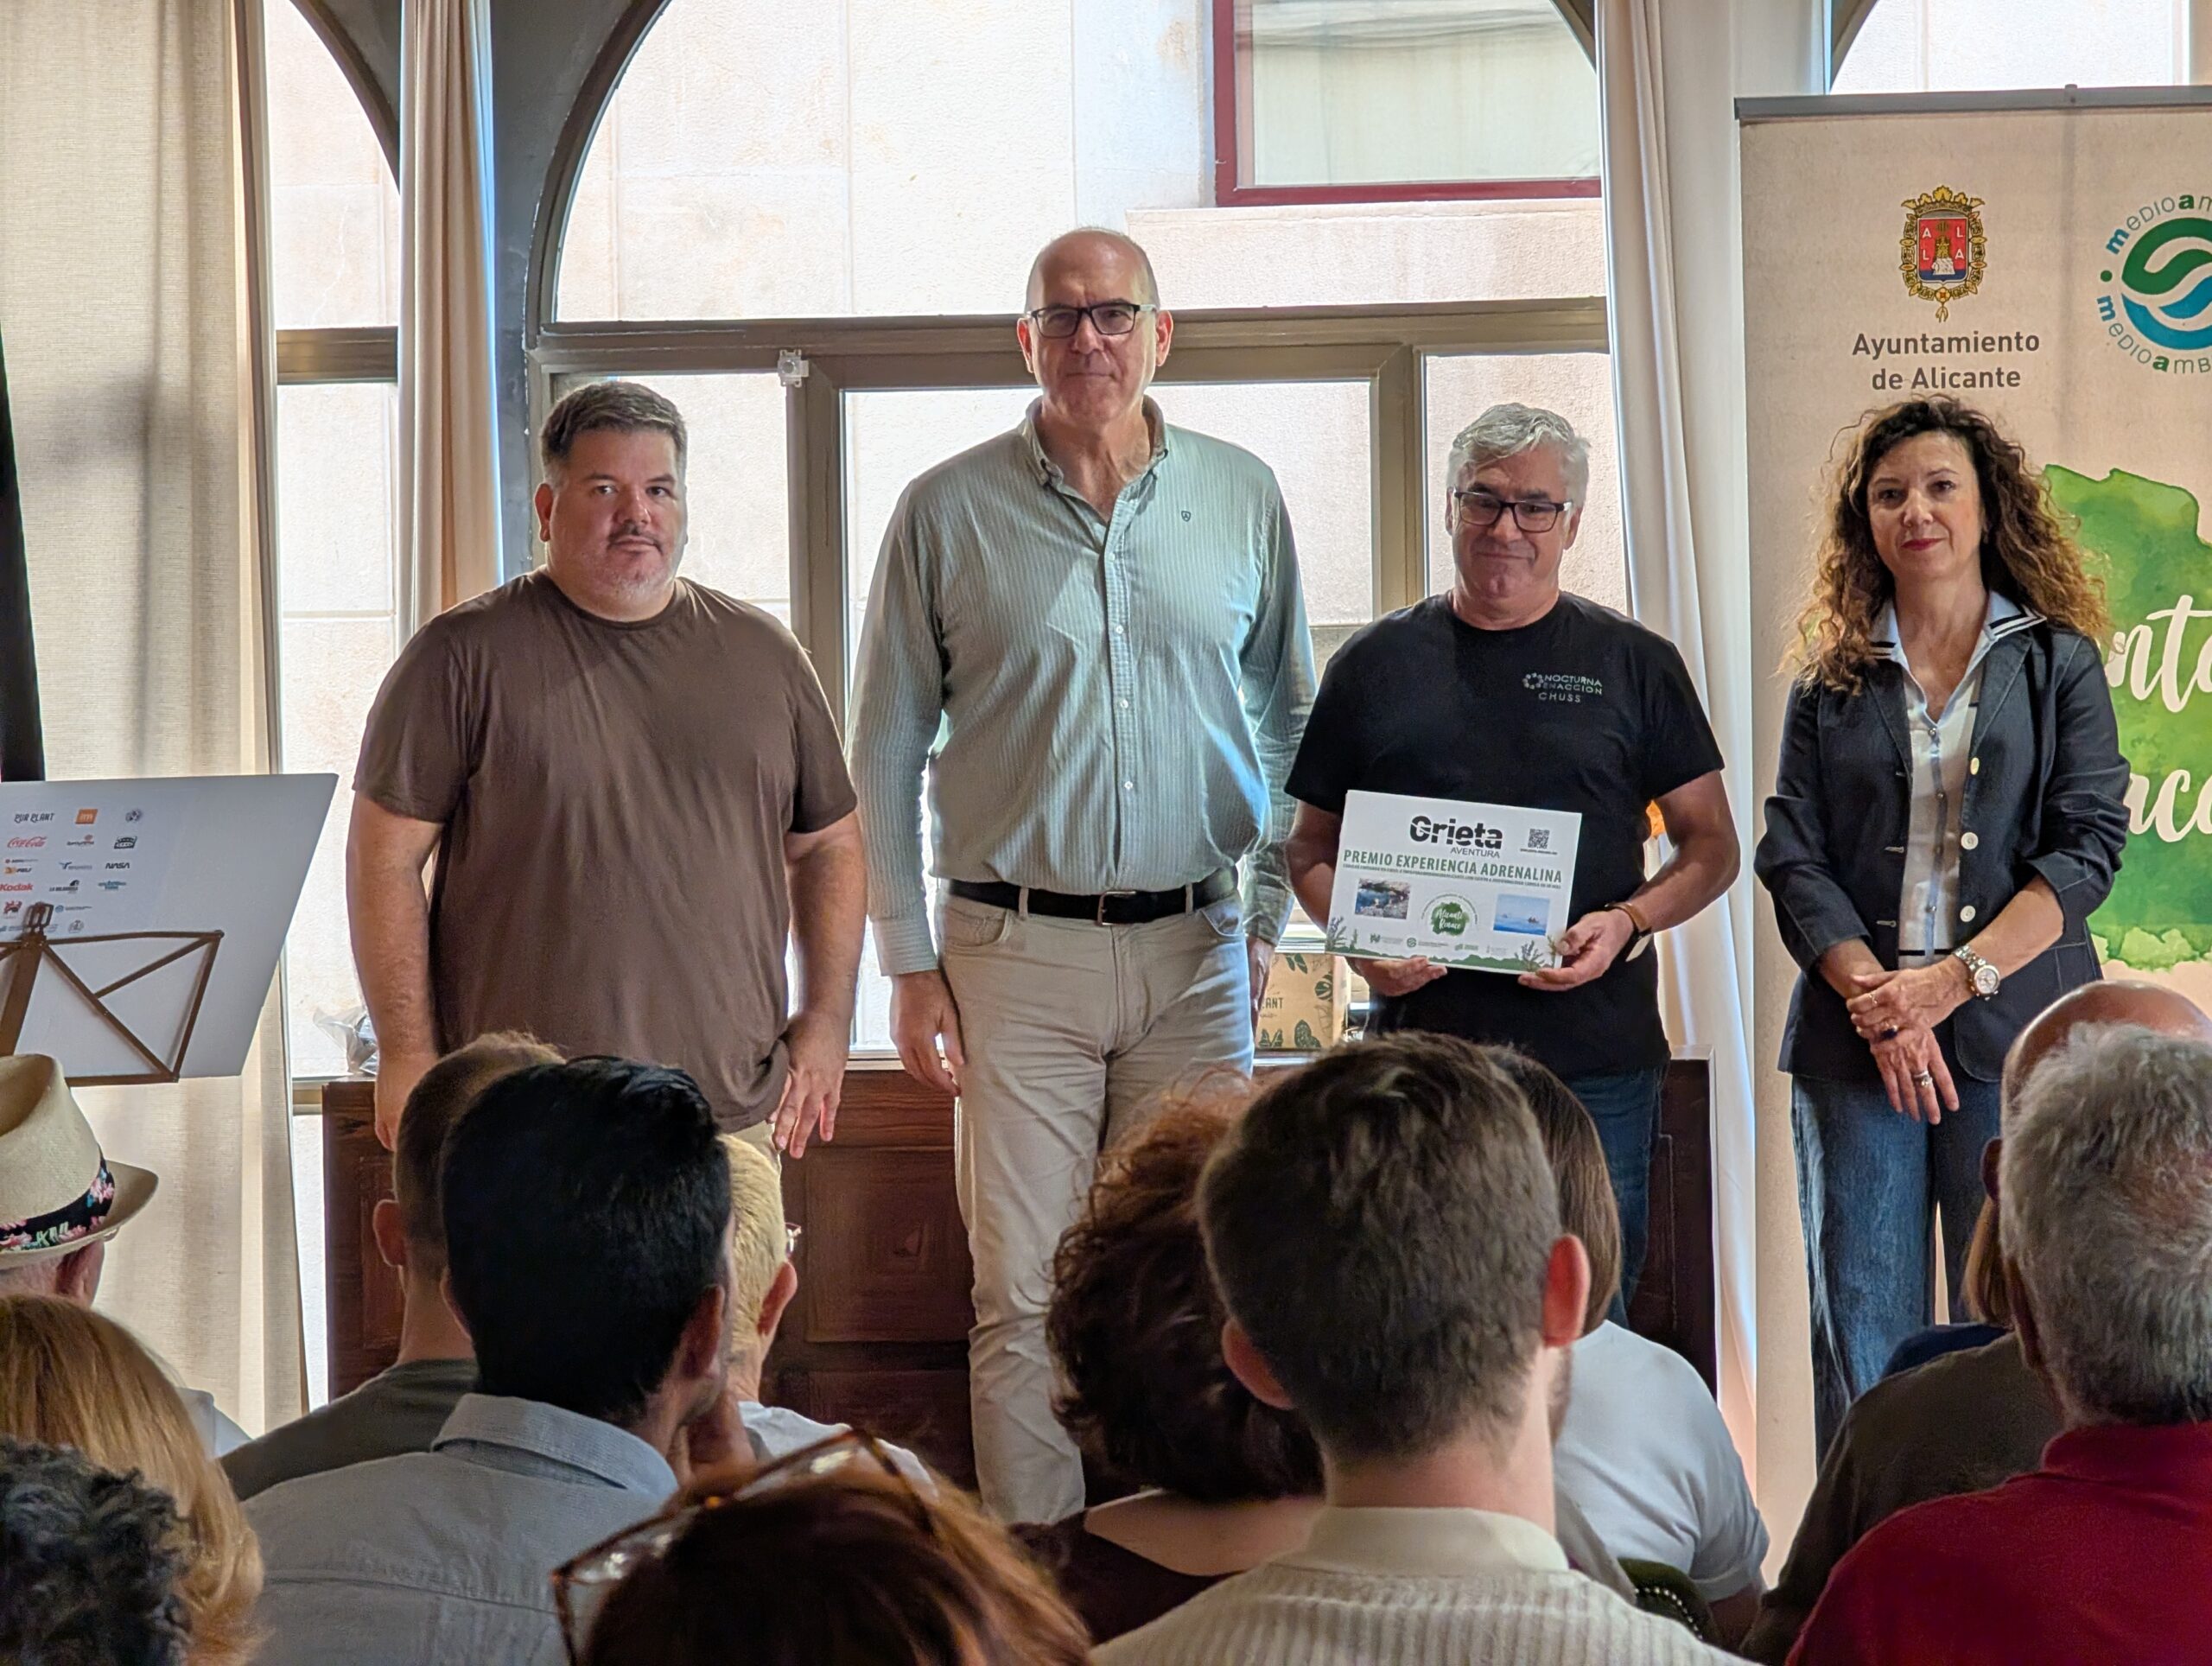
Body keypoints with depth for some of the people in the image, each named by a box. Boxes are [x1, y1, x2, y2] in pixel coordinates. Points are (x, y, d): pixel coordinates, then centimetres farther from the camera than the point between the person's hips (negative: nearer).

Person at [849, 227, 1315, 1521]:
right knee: (1024, 1297, -1)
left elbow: (1289, 720, 15)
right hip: (1016, 952, -1)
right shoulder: (950, 512, 2)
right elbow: (887, 750, 5)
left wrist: (1269, 916, 7)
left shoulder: (1242, 499, 7)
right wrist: (910, 963, 0)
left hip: (1196, 951, 2)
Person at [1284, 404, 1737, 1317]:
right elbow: (1312, 847, 15)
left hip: (1593, 1061, -1)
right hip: (1420, 1038, 1)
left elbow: (1710, 845, 10)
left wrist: (1627, 922, -10)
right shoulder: (1376, 665, 11)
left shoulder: (1633, 665, 8)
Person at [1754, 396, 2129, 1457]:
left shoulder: (2057, 664, 8)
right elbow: (1793, 859, 4)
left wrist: (1949, 980, -12)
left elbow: (2086, 849, -1)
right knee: (1860, 1341, 0)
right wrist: (1873, 995, -12)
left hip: (2012, 1032, -2)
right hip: (1857, 1043, 2)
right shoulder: (1832, 683, 13)